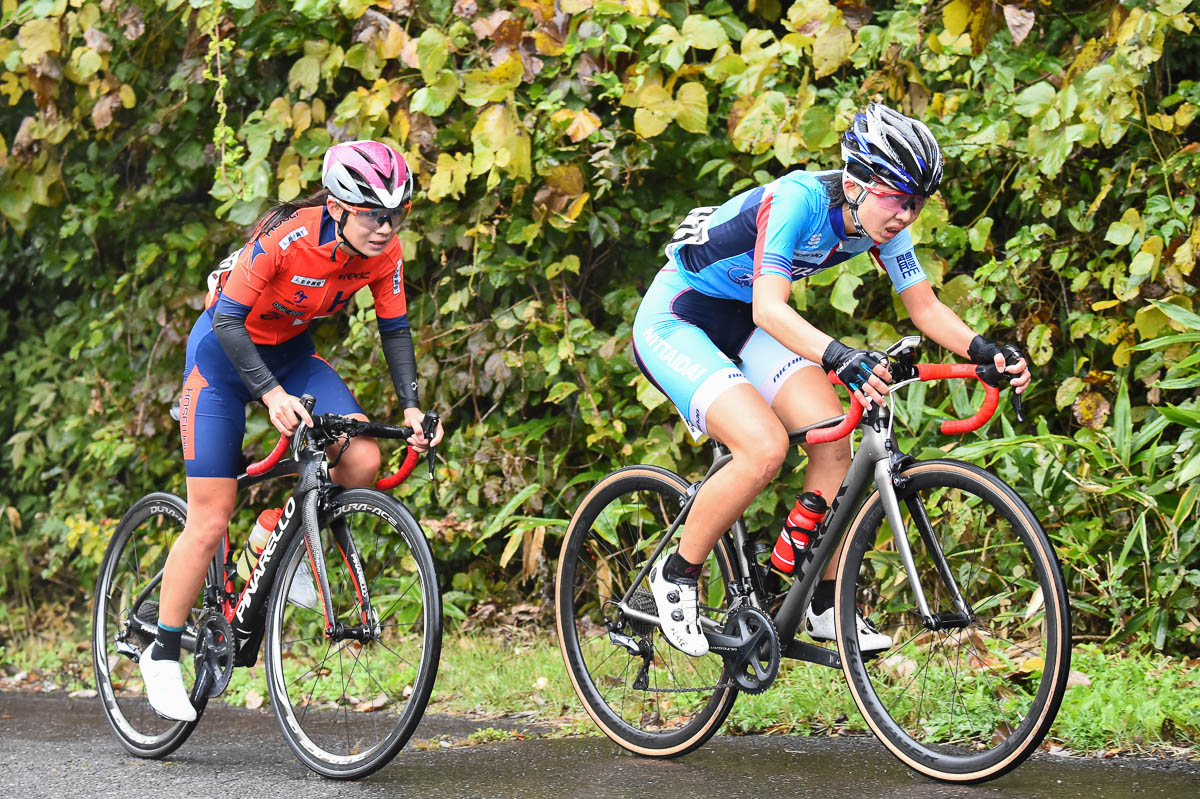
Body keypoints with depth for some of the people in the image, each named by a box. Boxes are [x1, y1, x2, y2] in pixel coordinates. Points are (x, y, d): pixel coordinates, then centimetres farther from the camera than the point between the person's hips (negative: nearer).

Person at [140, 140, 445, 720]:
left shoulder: (383, 252, -17)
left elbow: (394, 329, -5)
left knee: (363, 460, -20)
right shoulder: (286, 238, -33)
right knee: (210, 522, -7)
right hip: (224, 351, -5)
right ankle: (162, 655, 8)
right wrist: (271, 393, -43)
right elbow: (228, 319, -32)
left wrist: (411, 406, -16)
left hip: (291, 353, 5)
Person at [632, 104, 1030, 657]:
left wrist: (985, 352, -23)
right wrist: (840, 358, -58)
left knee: (835, 441, -12)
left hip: (743, 328, 7)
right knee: (765, 447, -26)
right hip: (676, 322, -7)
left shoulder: (880, 222, -11)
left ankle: (826, 607, 0)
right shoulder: (797, 200, -32)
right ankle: (675, 575, -5)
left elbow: (926, 307, -4)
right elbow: (770, 308, -42)